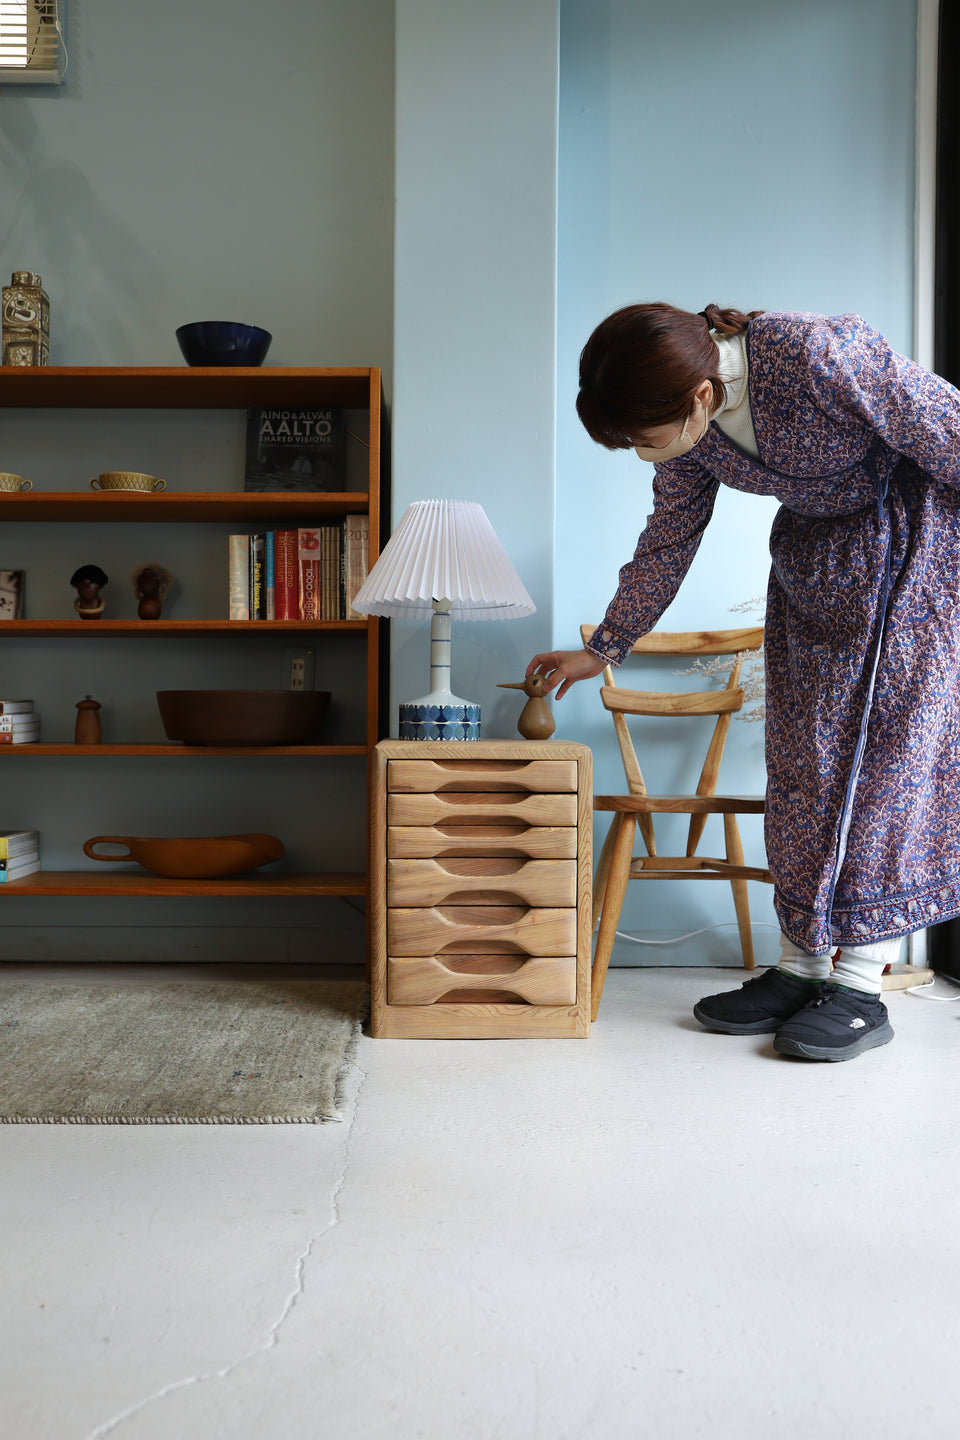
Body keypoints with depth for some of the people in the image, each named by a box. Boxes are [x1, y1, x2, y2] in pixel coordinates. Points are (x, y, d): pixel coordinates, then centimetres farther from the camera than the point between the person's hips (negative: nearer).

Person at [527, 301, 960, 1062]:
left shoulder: (820, 353, -32)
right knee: (801, 754, 1)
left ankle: (862, 983, -3)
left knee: (890, 742, -8)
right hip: (811, 552, 6)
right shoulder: (690, 431, -10)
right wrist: (602, 650, 10)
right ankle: (802, 965, 8)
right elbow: (667, 545, 4)